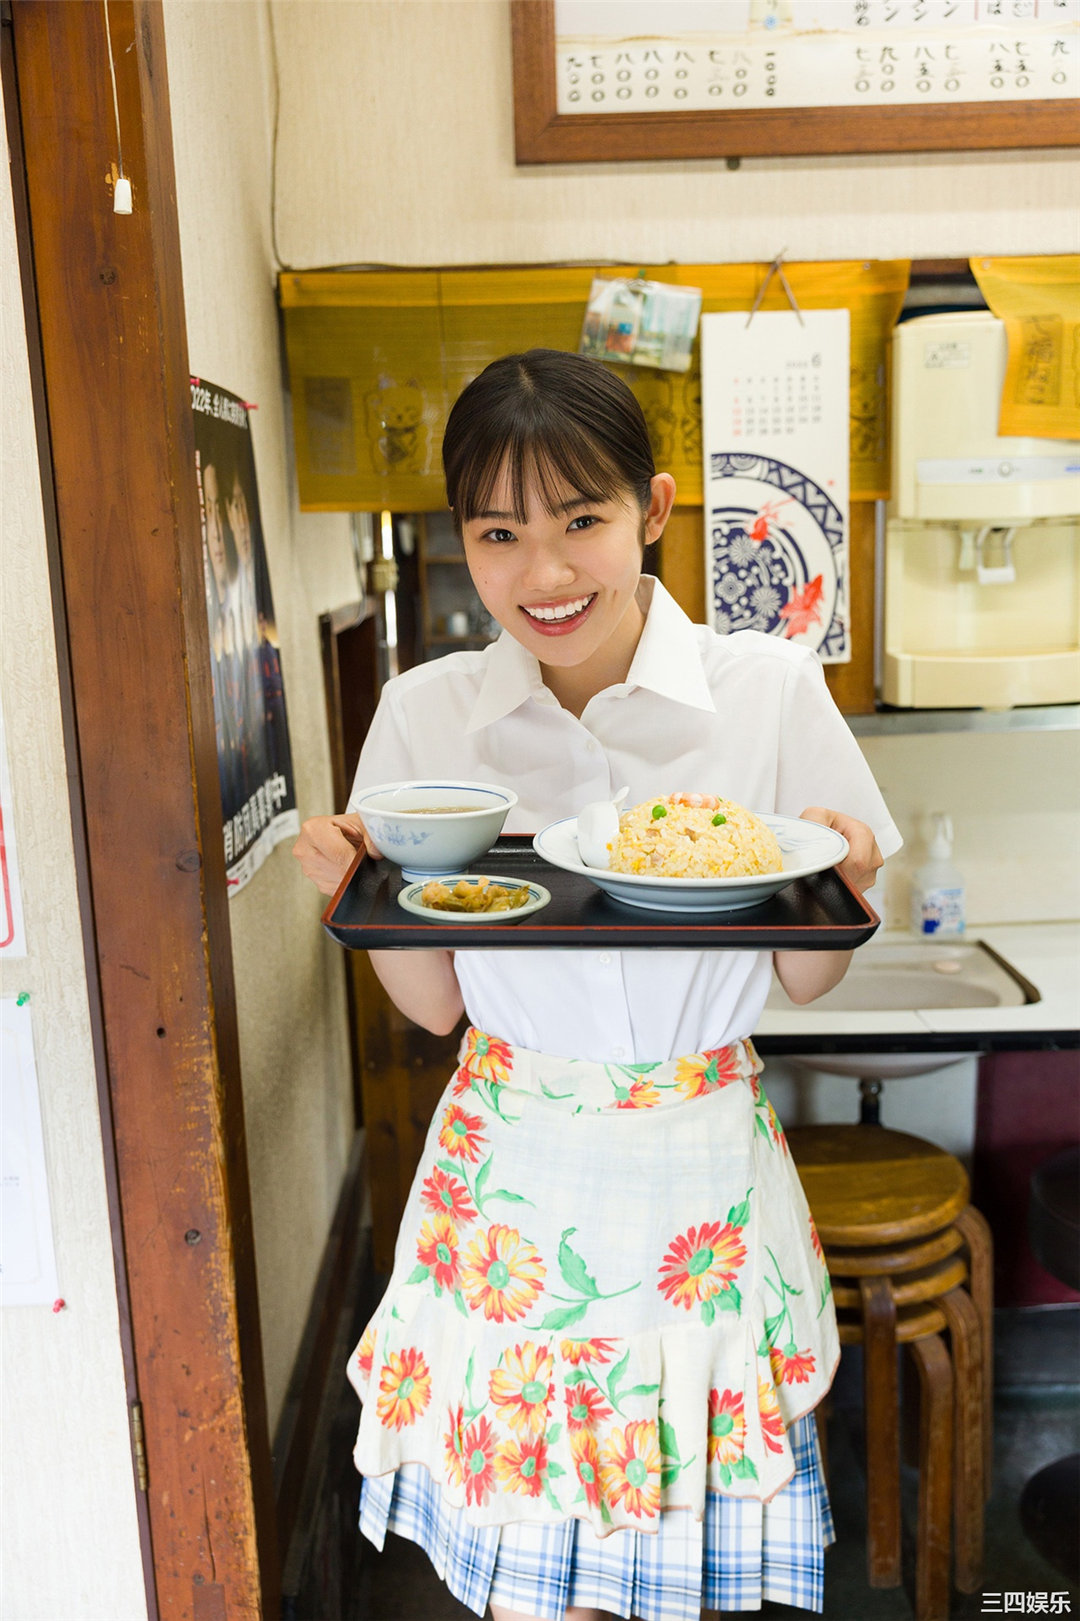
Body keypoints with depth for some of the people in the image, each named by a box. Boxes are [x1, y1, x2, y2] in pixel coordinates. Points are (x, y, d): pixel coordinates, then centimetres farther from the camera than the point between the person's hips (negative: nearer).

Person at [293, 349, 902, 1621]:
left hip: (699, 1173, 0)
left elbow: (804, 981, 0)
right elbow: (433, 1004, 1)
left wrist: (836, 887, -20)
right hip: (513, 1178, 1)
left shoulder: (768, 689, -8)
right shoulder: (425, 715, -5)